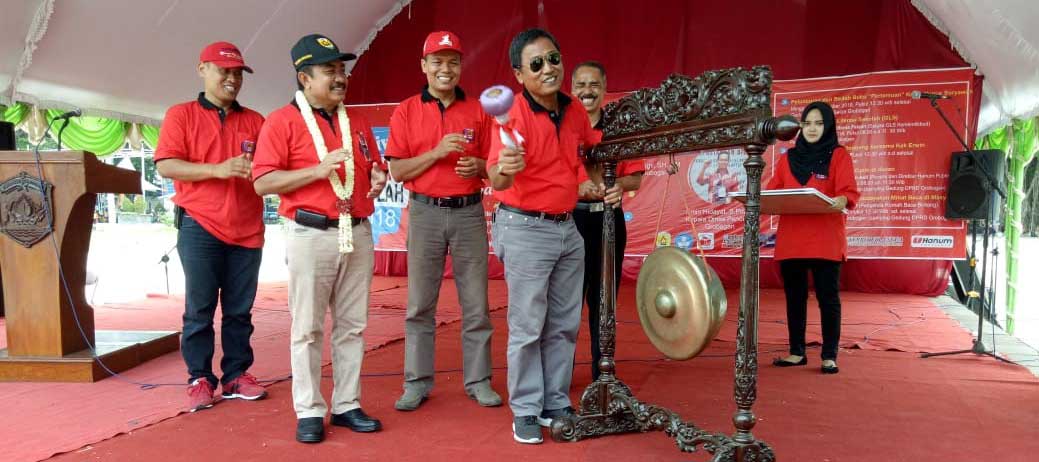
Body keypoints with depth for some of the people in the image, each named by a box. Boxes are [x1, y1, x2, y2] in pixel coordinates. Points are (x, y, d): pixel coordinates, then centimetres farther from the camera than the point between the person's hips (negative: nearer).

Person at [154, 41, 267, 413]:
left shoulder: (255, 121, 12)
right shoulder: (181, 115, 5)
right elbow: (166, 166, -7)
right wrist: (218, 169, -18)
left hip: (248, 230, 3)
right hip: (199, 227, -2)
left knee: (240, 310, 7)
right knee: (199, 309, 2)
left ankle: (237, 375, 17)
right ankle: (200, 379, 13)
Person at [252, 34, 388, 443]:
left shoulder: (357, 122, 14)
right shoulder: (282, 121, -3)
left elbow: (375, 167, 24)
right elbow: (263, 182, -9)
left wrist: (378, 177, 0)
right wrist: (318, 170, -19)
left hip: (358, 233, 5)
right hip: (311, 236, -5)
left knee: (352, 326, 9)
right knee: (307, 329, 3)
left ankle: (347, 405, 19)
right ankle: (309, 411, 13)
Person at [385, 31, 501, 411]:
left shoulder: (478, 111, 7)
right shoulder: (406, 112, 3)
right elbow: (397, 171, -2)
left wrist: (478, 165, -12)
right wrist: (436, 152, -15)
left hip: (469, 213, 1)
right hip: (425, 213, -1)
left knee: (476, 304, 5)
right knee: (419, 305, 5)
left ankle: (478, 380, 17)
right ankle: (417, 382, 16)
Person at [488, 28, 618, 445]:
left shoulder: (573, 110, 2)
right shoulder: (514, 115, -18)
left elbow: (592, 145, 24)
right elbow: (497, 181, -30)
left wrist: (585, 182, 7)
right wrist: (503, 169, -52)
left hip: (568, 227, 7)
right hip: (525, 229, -7)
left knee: (564, 324, 13)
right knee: (528, 327, 0)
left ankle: (556, 403, 26)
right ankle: (526, 411, 15)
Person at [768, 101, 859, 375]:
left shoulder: (838, 155, 3)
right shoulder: (788, 157, 15)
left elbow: (850, 192, -8)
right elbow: (773, 191, 10)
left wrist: (840, 201, -30)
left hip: (825, 240, -4)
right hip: (790, 239, 4)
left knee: (828, 297, 0)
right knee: (794, 296, 8)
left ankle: (829, 357, 8)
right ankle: (797, 352, 18)